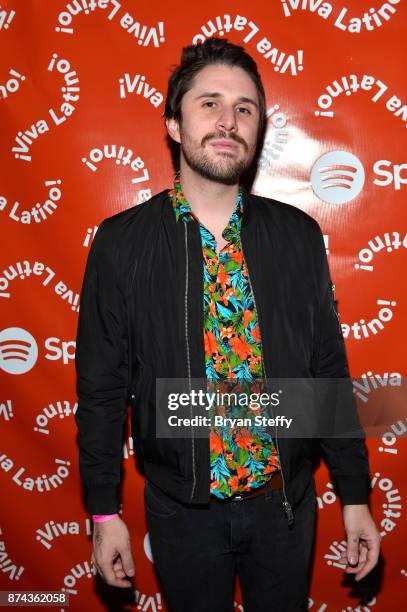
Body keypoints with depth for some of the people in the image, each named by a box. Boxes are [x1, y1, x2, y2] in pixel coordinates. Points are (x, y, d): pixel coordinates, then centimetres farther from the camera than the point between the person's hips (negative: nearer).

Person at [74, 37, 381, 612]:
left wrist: (355, 496, 2)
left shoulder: (298, 235, -6)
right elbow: (101, 387, -5)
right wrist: (105, 513, -2)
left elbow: (329, 368, -1)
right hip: (182, 505, -1)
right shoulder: (120, 242, -10)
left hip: (285, 499, 2)